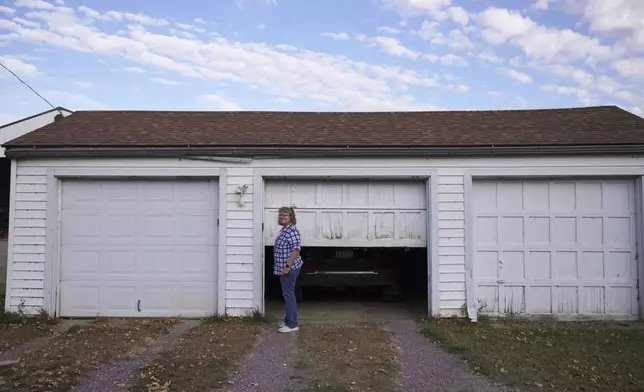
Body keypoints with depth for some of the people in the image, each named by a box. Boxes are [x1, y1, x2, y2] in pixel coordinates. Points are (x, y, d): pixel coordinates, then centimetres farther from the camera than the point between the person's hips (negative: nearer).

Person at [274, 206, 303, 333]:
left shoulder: (292, 230, -18)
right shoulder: (284, 229, 12)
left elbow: (296, 250, -24)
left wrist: (287, 266, -25)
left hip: (289, 268, -10)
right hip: (284, 267, 10)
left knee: (288, 294, -4)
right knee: (288, 294, 16)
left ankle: (292, 324, 3)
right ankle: (289, 321, 26)